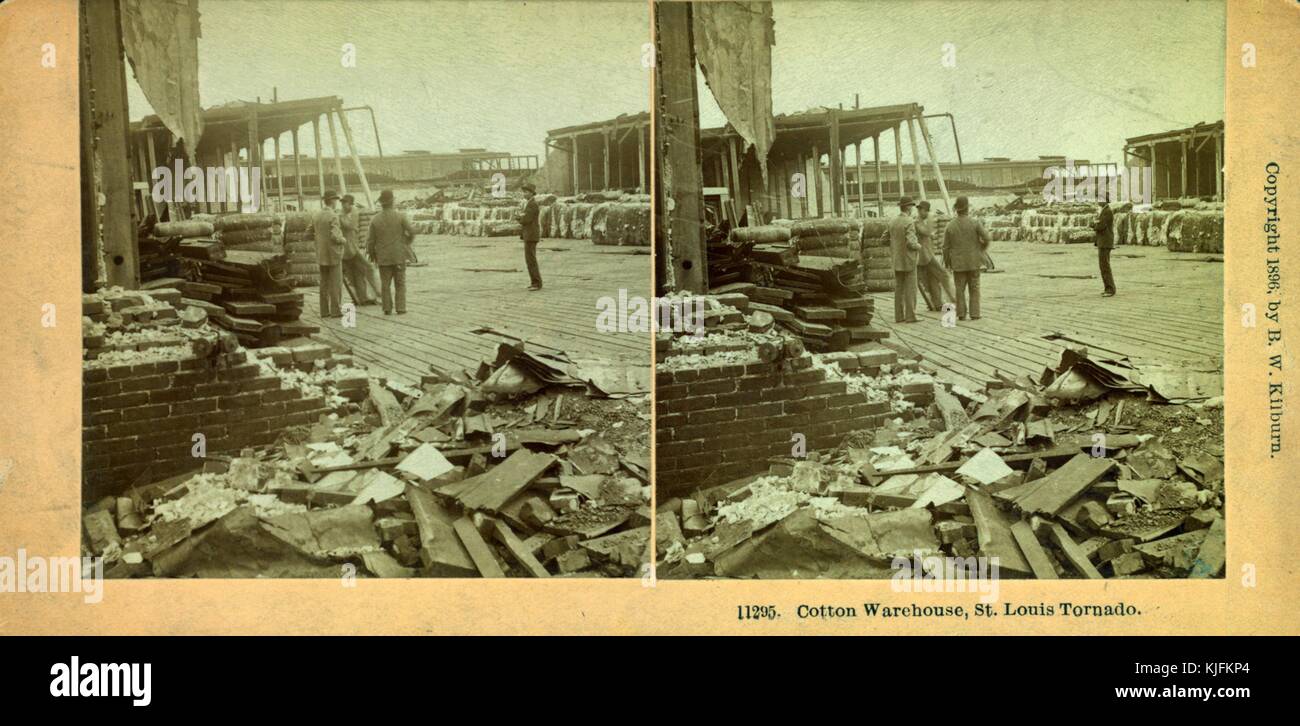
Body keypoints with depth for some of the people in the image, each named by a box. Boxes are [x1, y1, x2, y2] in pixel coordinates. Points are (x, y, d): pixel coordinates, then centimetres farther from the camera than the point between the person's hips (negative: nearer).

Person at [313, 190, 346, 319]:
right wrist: (343, 241, -3)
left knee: (324, 283, 11)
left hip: (321, 255, 7)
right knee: (336, 283, -1)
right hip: (333, 254, -7)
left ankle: (324, 311, 11)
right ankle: (335, 310, -2)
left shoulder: (316, 216, 5)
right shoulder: (333, 216, -16)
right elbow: (335, 236, -22)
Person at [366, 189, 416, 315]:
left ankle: (387, 309, 8)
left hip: (383, 257, 1)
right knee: (400, 283, 7)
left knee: (385, 284, 9)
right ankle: (401, 308, 2)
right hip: (399, 256, -1)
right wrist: (407, 243, 11)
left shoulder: (375, 219, -6)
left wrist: (371, 254, 13)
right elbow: (412, 231, -10)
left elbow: (371, 240, -4)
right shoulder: (400, 216, -10)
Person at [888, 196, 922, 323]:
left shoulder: (892, 222, 6)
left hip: (896, 261, 7)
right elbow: (911, 242, -21)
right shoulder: (909, 222, -15)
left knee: (899, 289, 9)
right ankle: (910, 316, -3)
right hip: (908, 260, -7)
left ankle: (899, 316, 10)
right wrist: (919, 246, -2)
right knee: (910, 289, -2)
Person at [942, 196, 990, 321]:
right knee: (974, 288, 7)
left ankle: (961, 314, 8)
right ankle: (974, 314, 4)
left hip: (958, 263, 1)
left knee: (960, 289, 9)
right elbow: (986, 238, -13)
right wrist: (982, 249, 8)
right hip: (973, 262, -1)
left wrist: (947, 263, 12)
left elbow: (946, 247, -1)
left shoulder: (950, 226, -5)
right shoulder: (975, 223, -10)